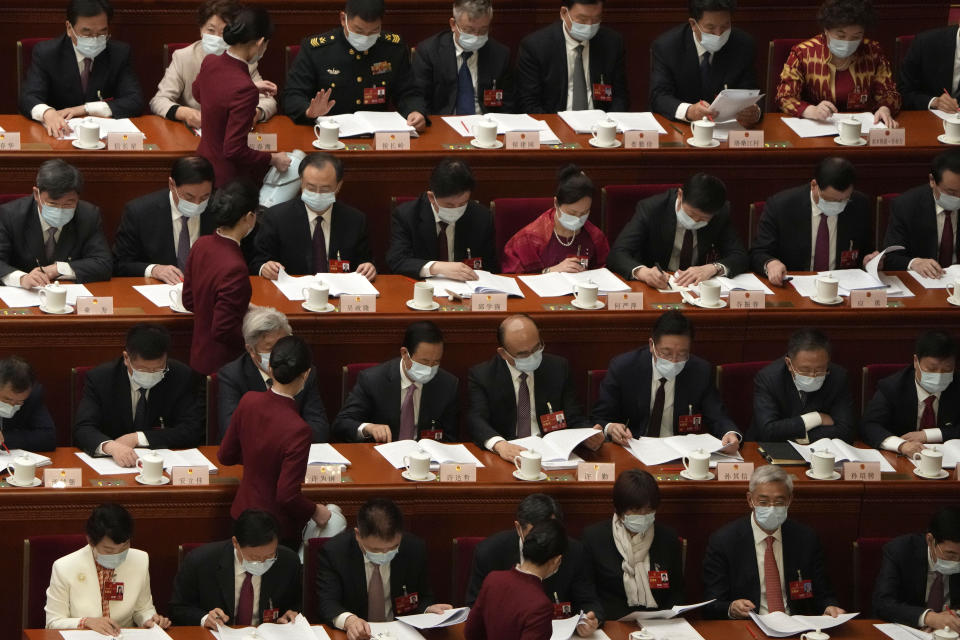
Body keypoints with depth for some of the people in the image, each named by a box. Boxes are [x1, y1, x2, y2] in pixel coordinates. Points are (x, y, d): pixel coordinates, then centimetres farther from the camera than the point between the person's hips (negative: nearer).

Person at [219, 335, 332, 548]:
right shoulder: (297, 430, -28)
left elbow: (225, 456, 6)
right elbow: (287, 495, -25)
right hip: (278, 528, -7)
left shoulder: (249, 402, -8)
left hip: (243, 514, 7)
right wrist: (315, 512, -6)